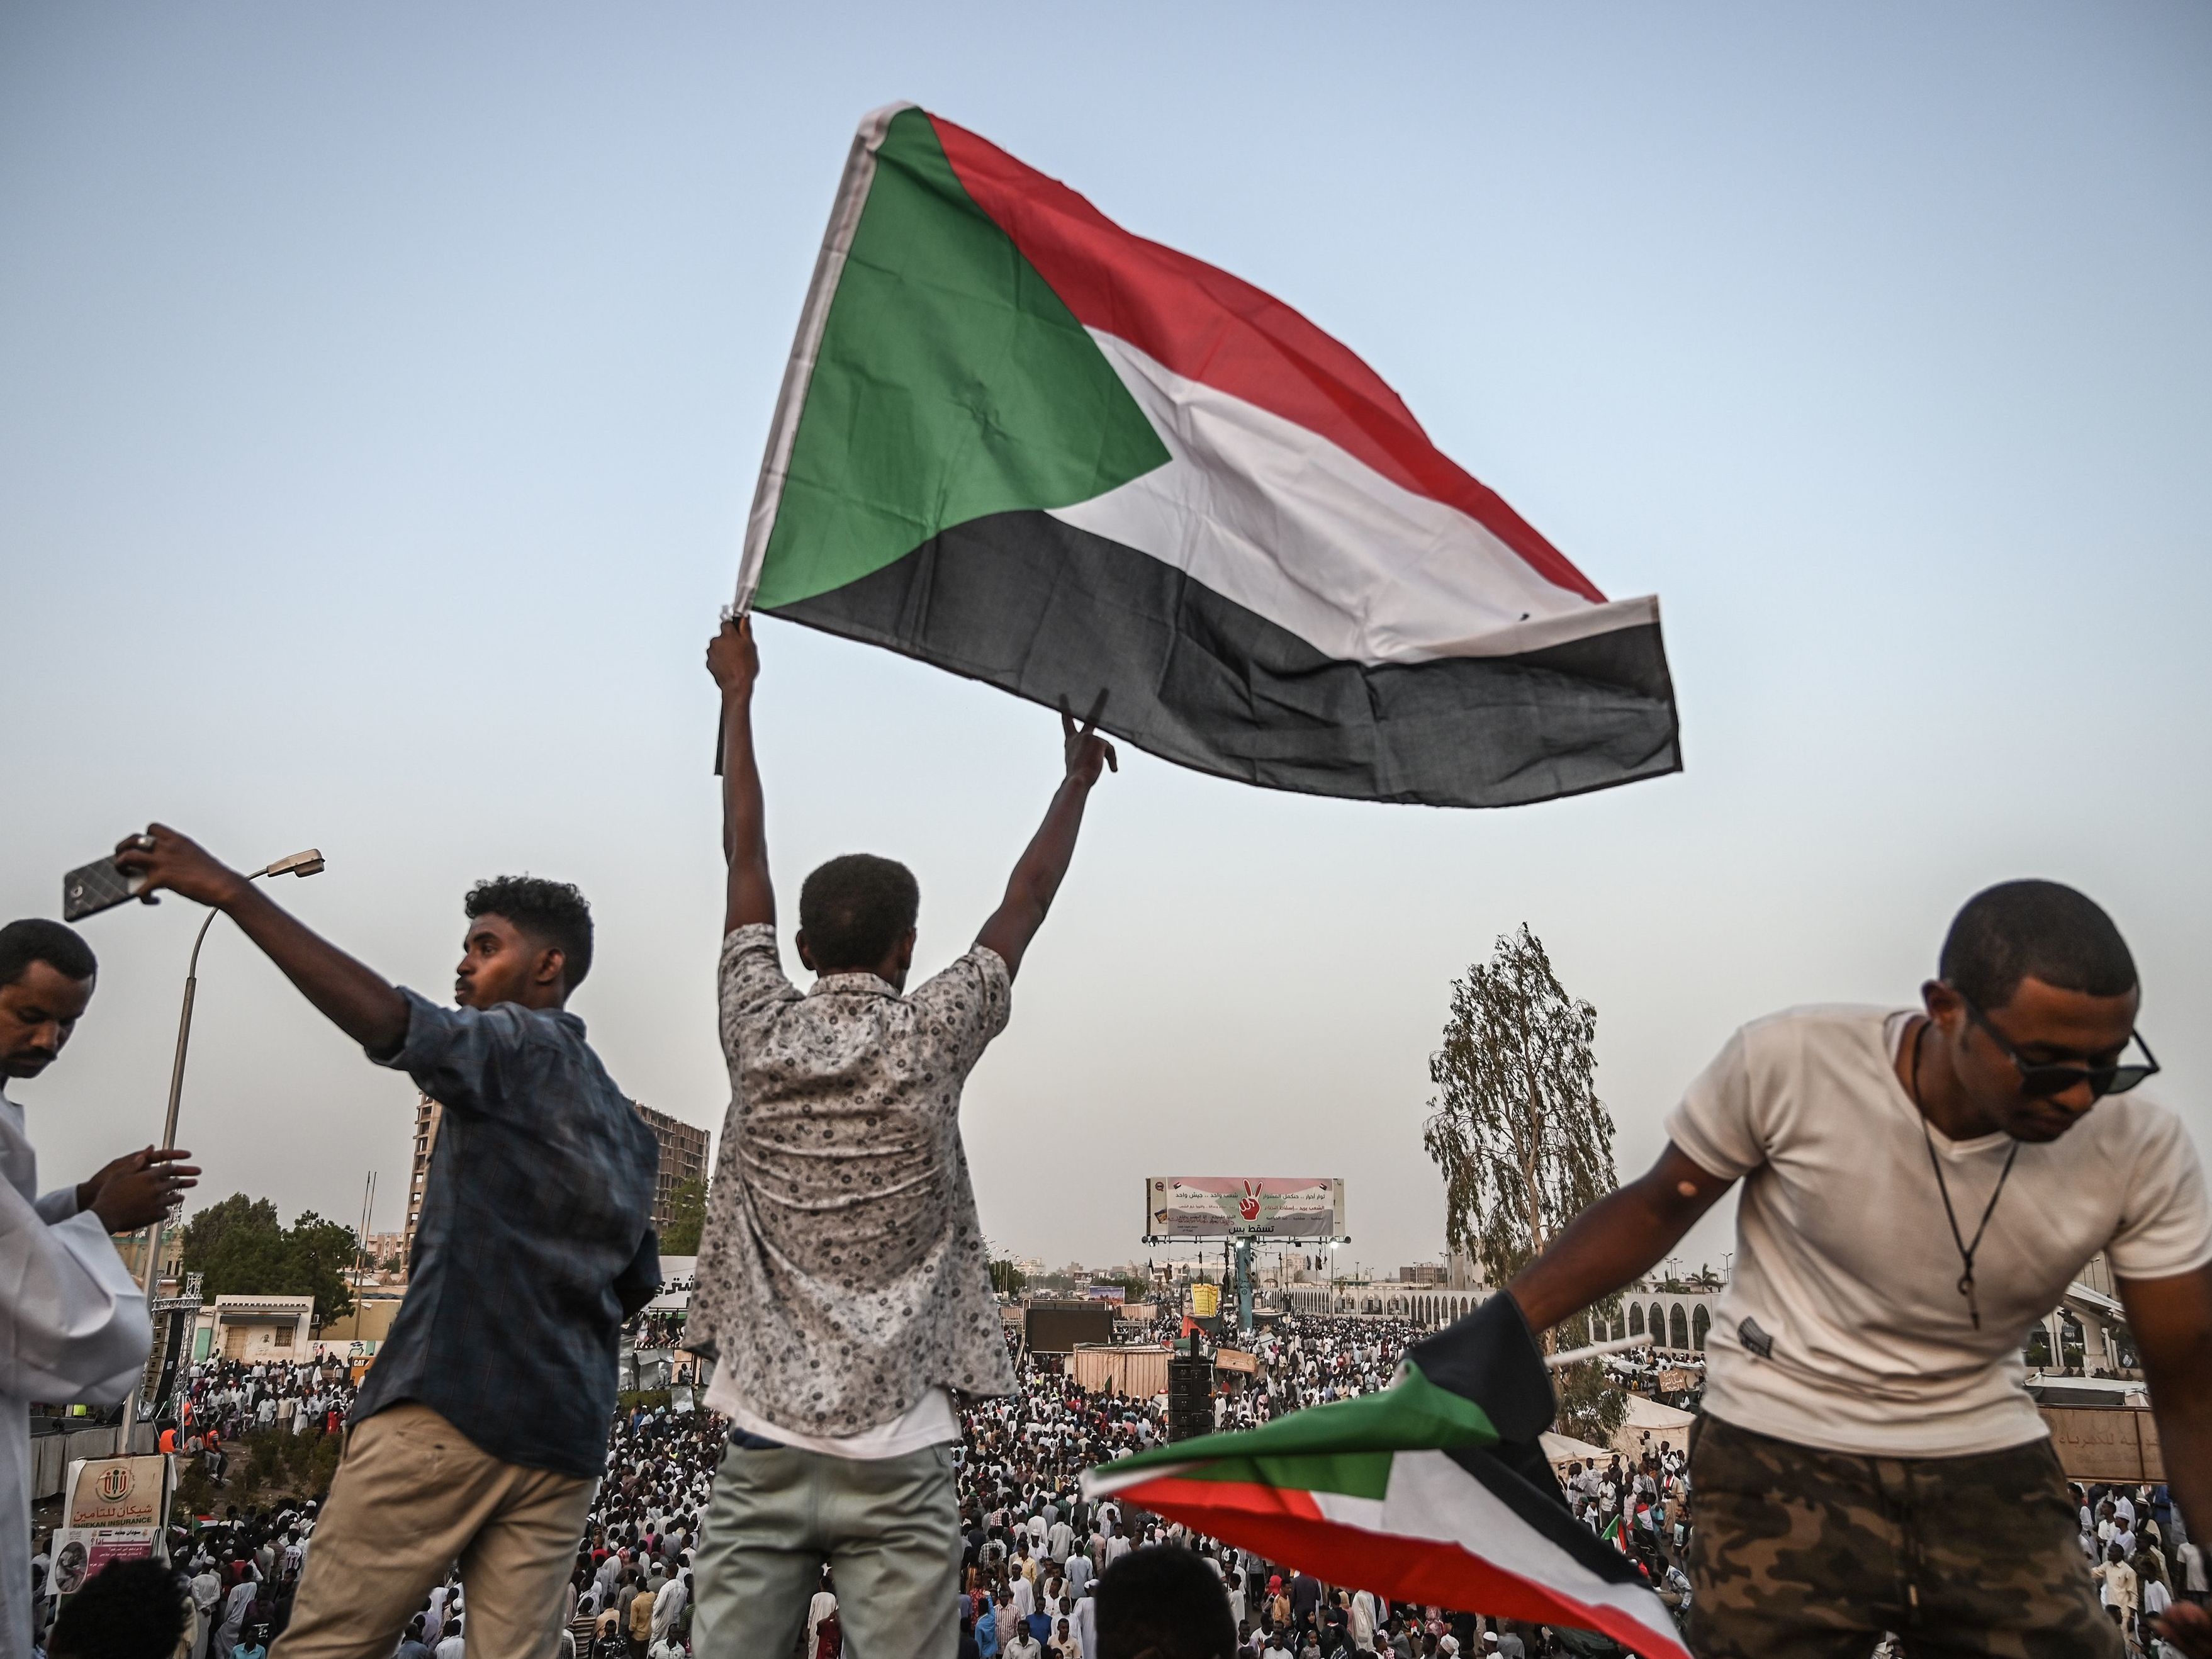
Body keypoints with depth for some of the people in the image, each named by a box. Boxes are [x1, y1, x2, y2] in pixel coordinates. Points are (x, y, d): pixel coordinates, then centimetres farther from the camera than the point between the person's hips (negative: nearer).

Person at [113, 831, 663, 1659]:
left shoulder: (520, 1045, -1)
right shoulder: (627, 1127, 22)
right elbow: (634, 1288, 24)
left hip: (453, 1404, -7)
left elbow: (386, 1020, -20)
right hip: (566, 1435, 7)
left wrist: (228, 890, -20)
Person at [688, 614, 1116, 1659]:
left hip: (763, 1450, 3)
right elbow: (1026, 900, 6)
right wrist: (1078, 778, 21)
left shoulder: (759, 1035, 0)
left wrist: (738, 693, 22)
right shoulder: (928, 1041, -5)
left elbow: (745, 858, 11)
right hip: (894, 1461, -2)